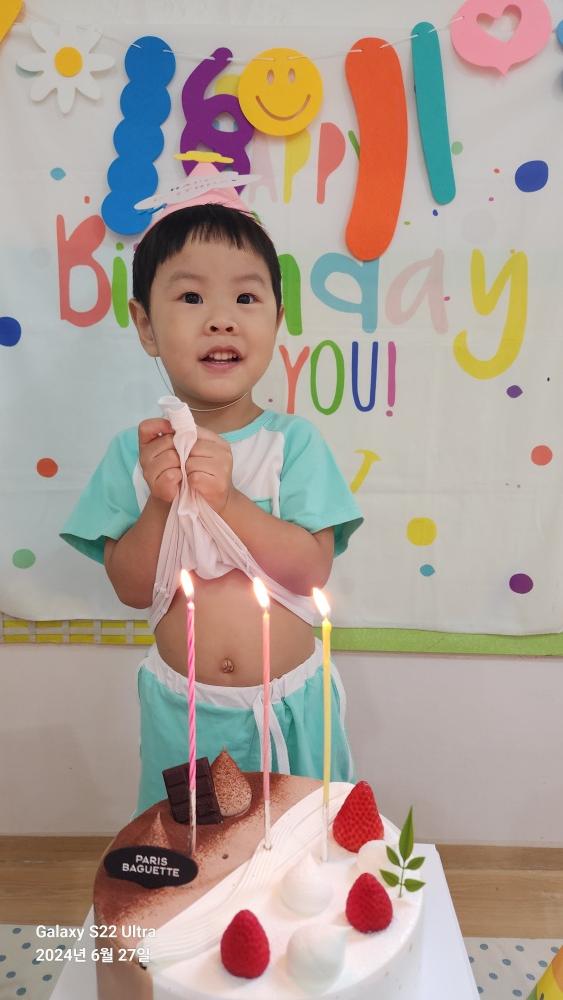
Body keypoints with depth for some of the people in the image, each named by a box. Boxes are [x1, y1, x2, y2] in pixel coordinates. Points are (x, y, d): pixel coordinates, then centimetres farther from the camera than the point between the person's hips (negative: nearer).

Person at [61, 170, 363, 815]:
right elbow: (132, 588, -8)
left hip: (288, 703, -1)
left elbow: (311, 569, -17)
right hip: (183, 707, 1)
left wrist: (227, 498, -28)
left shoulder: (293, 442, -11)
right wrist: (161, 502, -25)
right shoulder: (134, 452, -7)